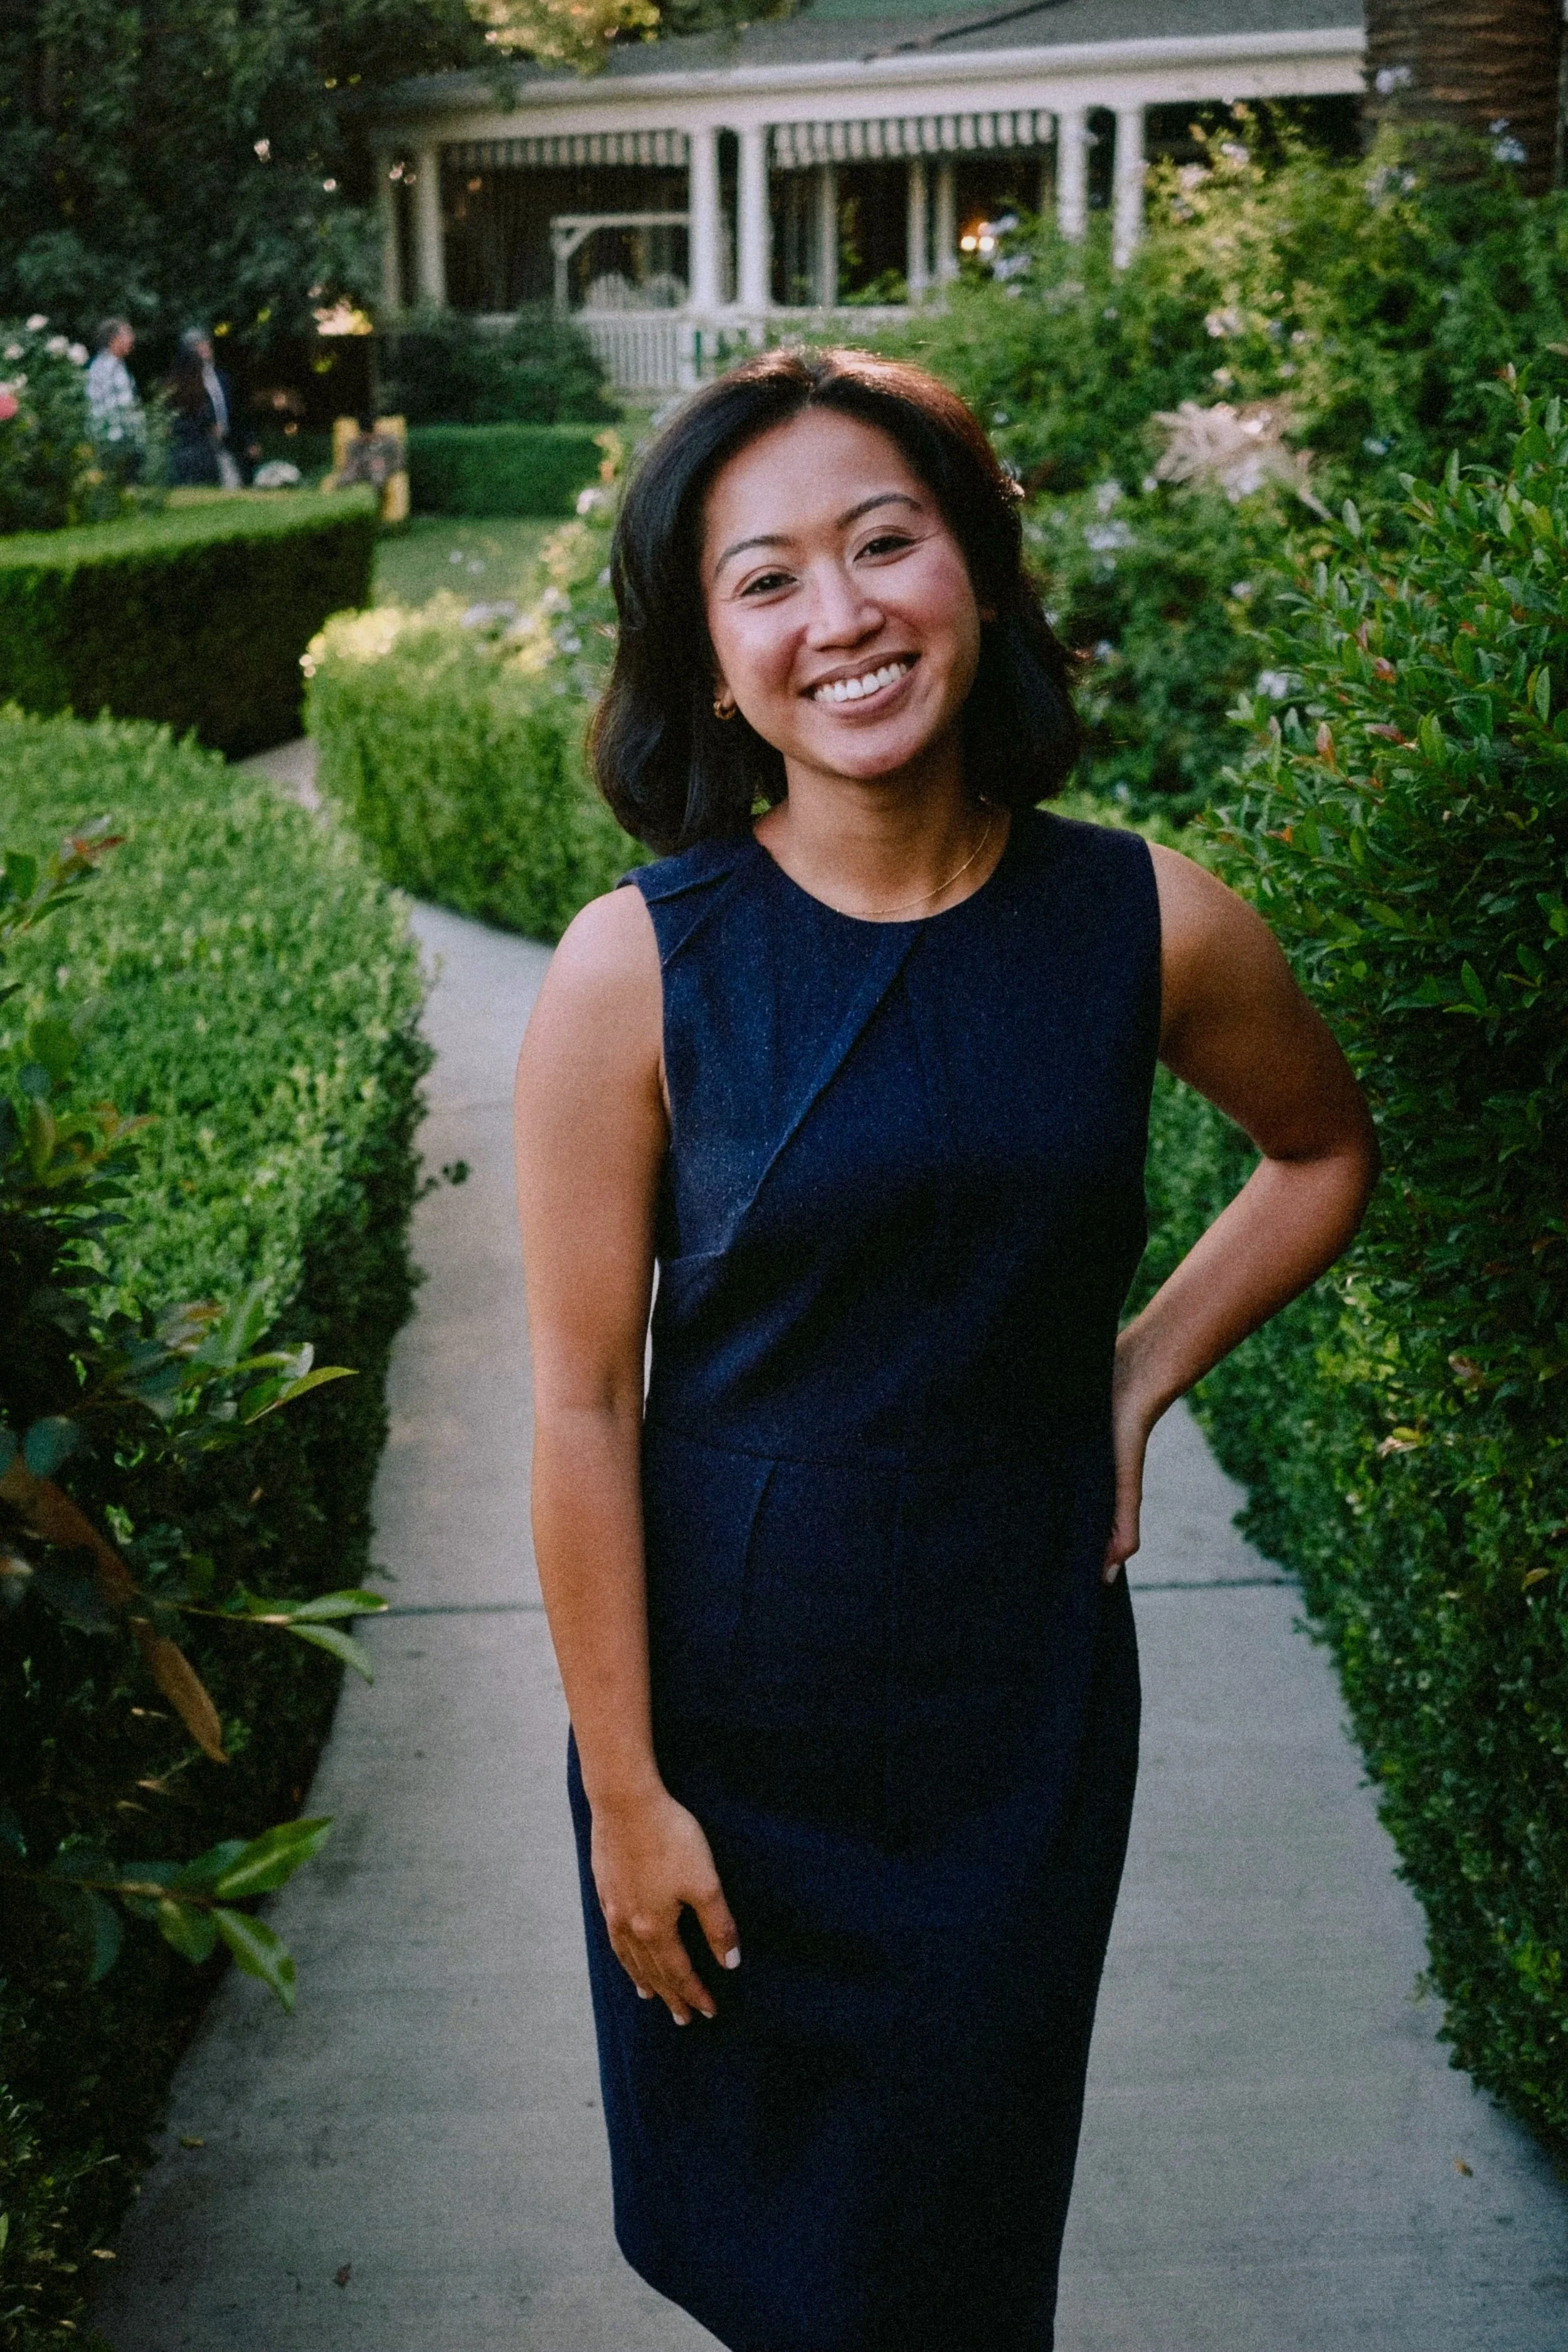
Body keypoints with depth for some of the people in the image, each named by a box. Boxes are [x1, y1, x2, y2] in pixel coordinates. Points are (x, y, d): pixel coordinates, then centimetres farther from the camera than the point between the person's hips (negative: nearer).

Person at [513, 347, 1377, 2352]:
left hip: (1027, 1682, 2)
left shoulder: (1147, 923, -10)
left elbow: (1325, 1151, 11)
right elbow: (582, 1399, -12)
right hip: (730, 1690, -1)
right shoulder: (638, 967, -17)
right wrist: (623, 1787, -8)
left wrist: (1139, 1377, -1)